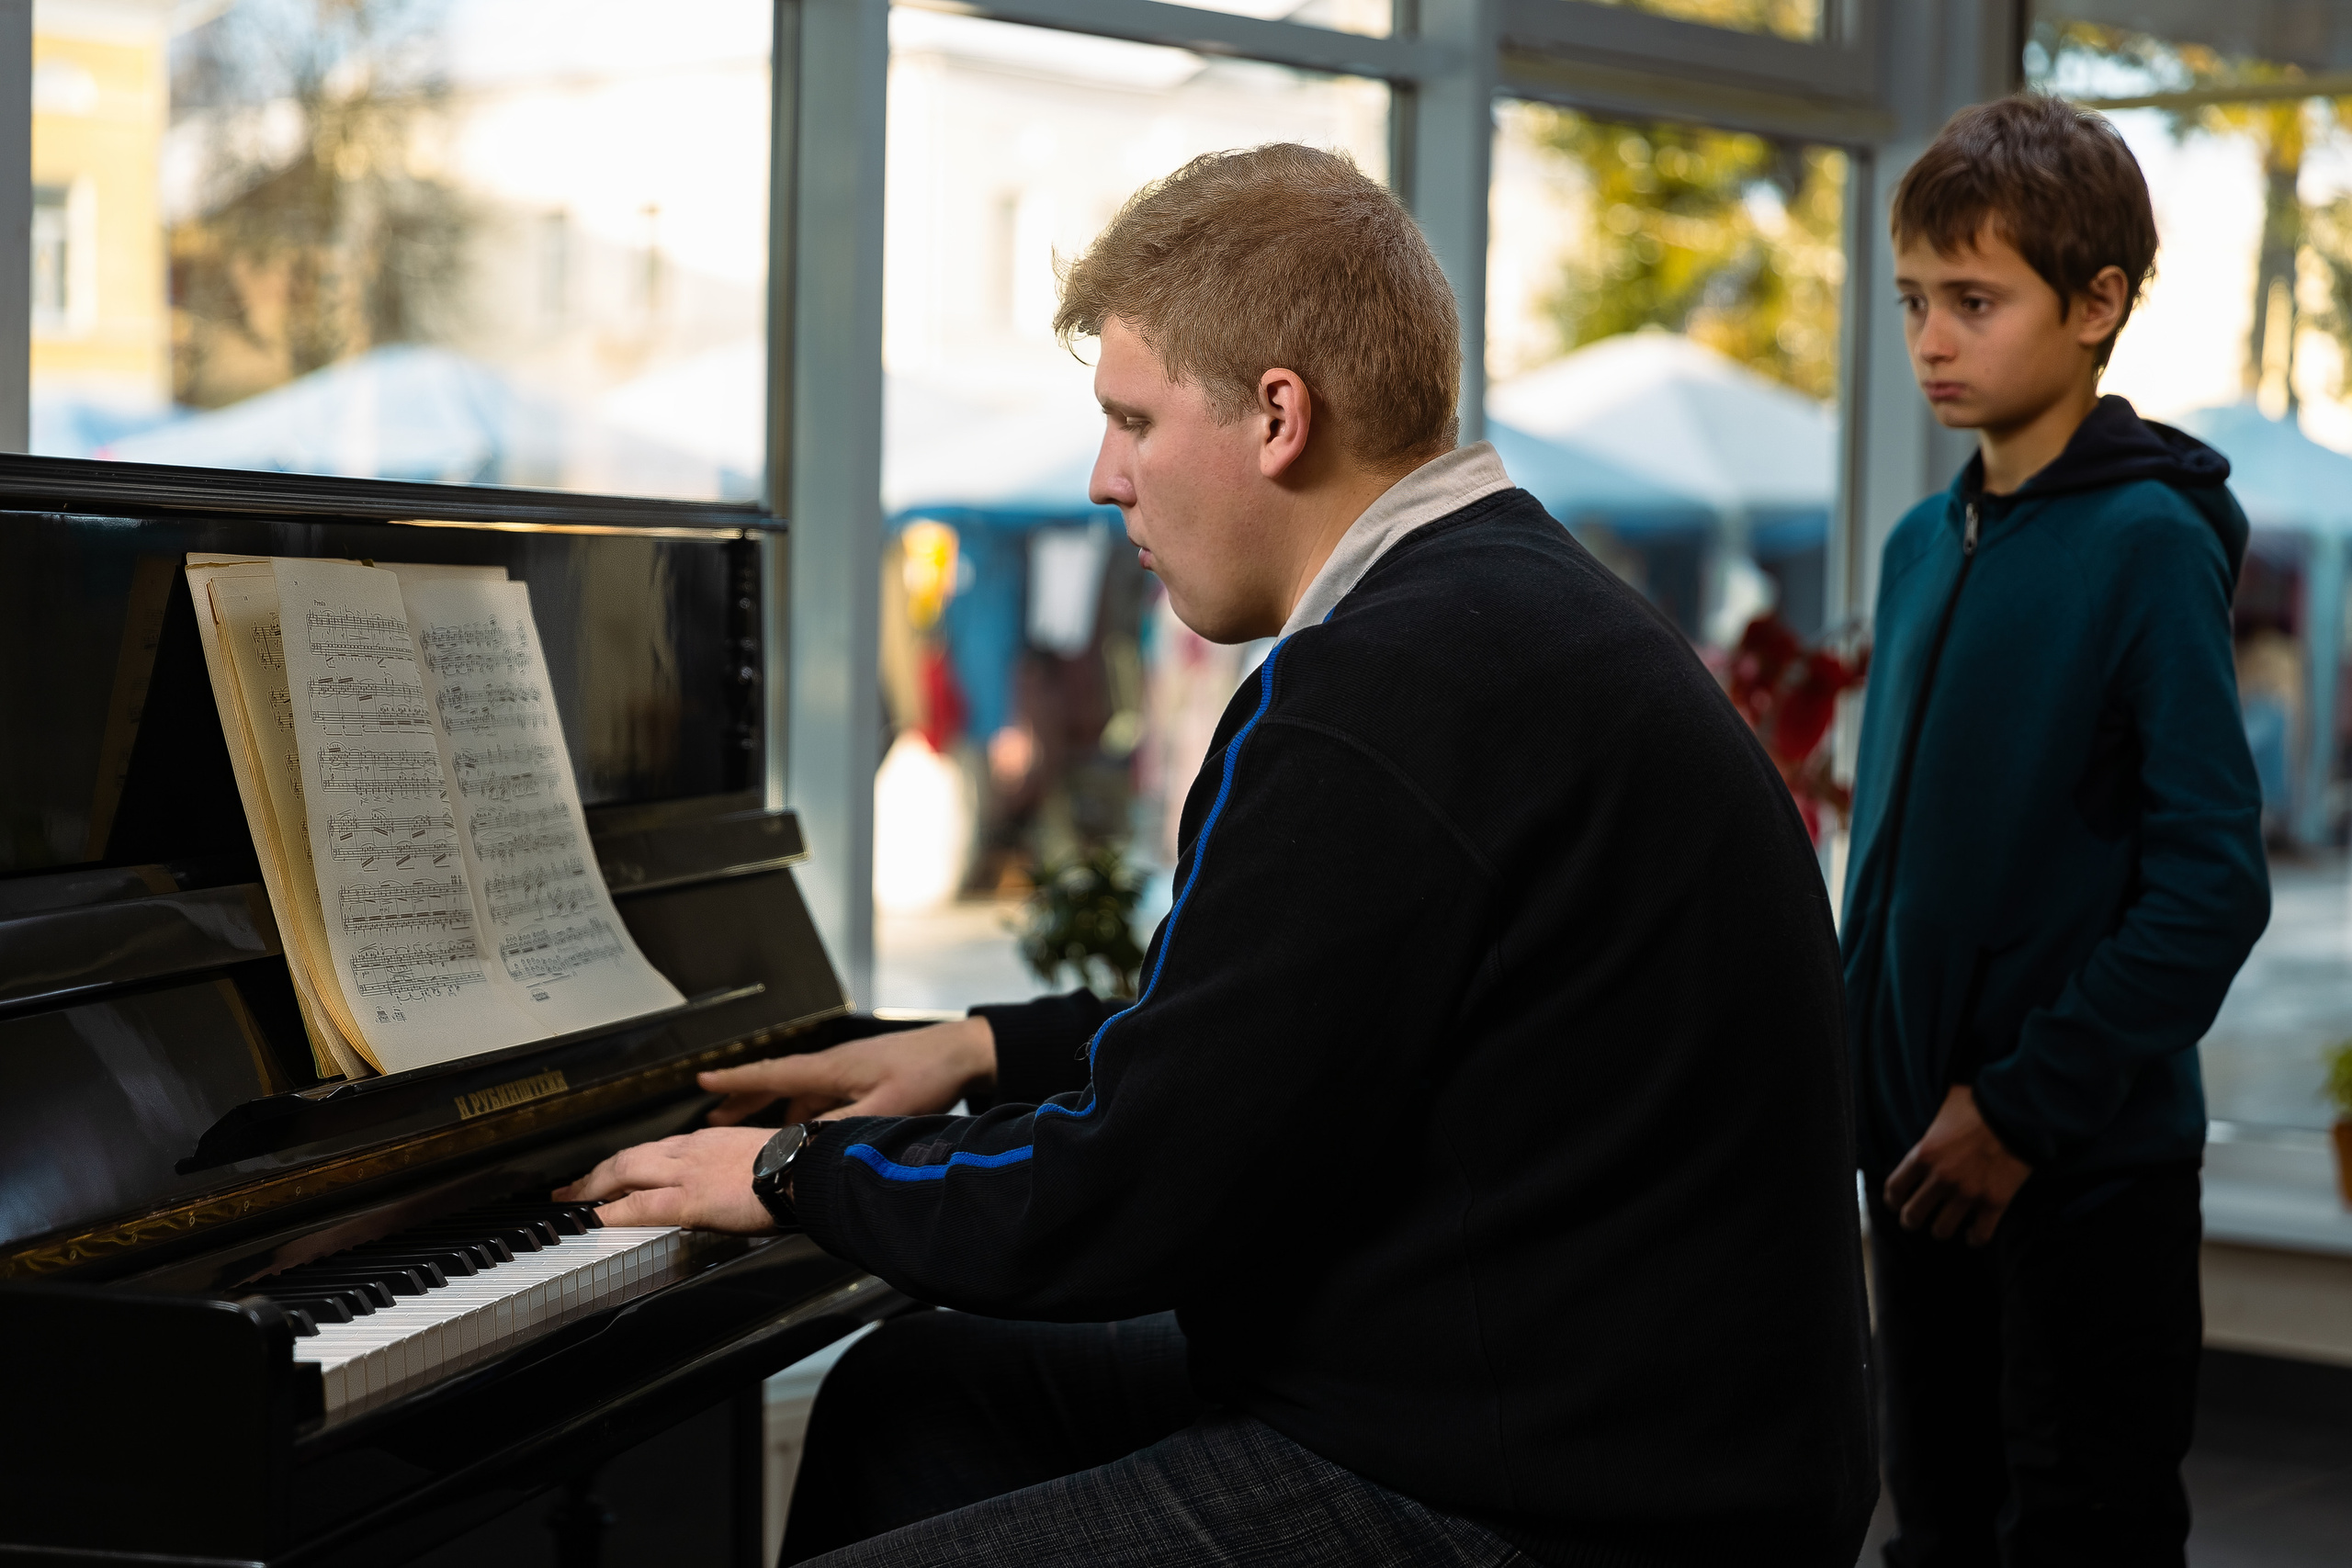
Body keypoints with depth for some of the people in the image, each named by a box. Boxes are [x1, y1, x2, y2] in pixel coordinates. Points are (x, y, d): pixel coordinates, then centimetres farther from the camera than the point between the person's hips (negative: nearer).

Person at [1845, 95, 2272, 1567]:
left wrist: (2029, 1105, -18)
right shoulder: (1925, 544, 9)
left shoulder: (2148, 544, -13)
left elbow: (2215, 879, -18)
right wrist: (1863, 1061, 9)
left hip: (2092, 1160, -7)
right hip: (1925, 1144, 7)